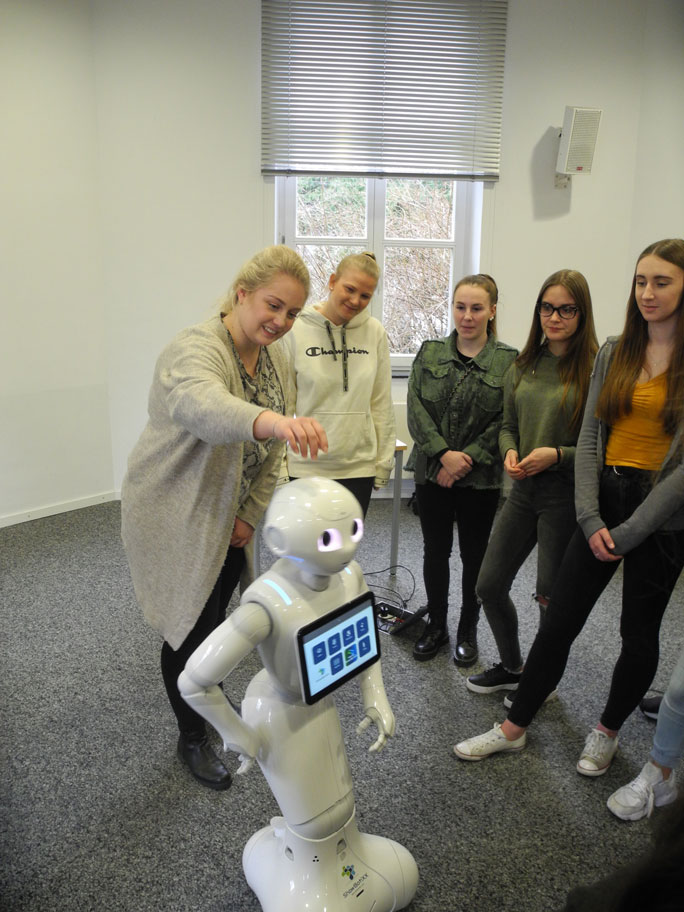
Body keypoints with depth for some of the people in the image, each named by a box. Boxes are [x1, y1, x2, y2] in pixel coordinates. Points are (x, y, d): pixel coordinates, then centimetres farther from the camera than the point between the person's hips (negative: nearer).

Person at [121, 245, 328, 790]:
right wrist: (270, 419, -69)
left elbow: (272, 451, 4)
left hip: (233, 516, 7)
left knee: (216, 616, 21)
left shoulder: (276, 358, 0)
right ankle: (191, 738, 27)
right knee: (190, 629, 5)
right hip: (175, 516, -7)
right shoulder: (197, 348, -26)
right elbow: (199, 405, -51)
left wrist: (252, 515, -2)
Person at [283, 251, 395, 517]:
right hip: (305, 466, -2)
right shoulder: (296, 331, -5)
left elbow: (382, 403, 7)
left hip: (358, 466, 3)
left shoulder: (375, 333, 2)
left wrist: (384, 460, 7)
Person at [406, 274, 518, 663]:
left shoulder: (509, 361, -3)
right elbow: (416, 408, -3)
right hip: (432, 472, 2)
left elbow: (504, 422, -8)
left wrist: (465, 461, -15)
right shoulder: (430, 352, 4)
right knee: (435, 551, 12)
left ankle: (468, 630, 29)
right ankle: (436, 626, 29)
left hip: (481, 478, -2)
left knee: (474, 555, 11)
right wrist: (444, 453, -15)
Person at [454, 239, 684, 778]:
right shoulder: (614, 354, 5)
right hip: (605, 497, 4)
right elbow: (589, 438, 3)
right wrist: (590, 519, -7)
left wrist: (630, 531, -13)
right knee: (559, 621, 7)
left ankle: (608, 731, 36)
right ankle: (515, 728, 22)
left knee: (639, 632, 12)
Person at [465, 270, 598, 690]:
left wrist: (556, 456, -22)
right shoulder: (523, 367, 6)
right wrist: (510, 452, -5)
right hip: (524, 491, 6)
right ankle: (512, 668, 37)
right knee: (490, 586, 12)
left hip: (565, 497, -6)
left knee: (552, 598, 9)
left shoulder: (595, 370, -12)